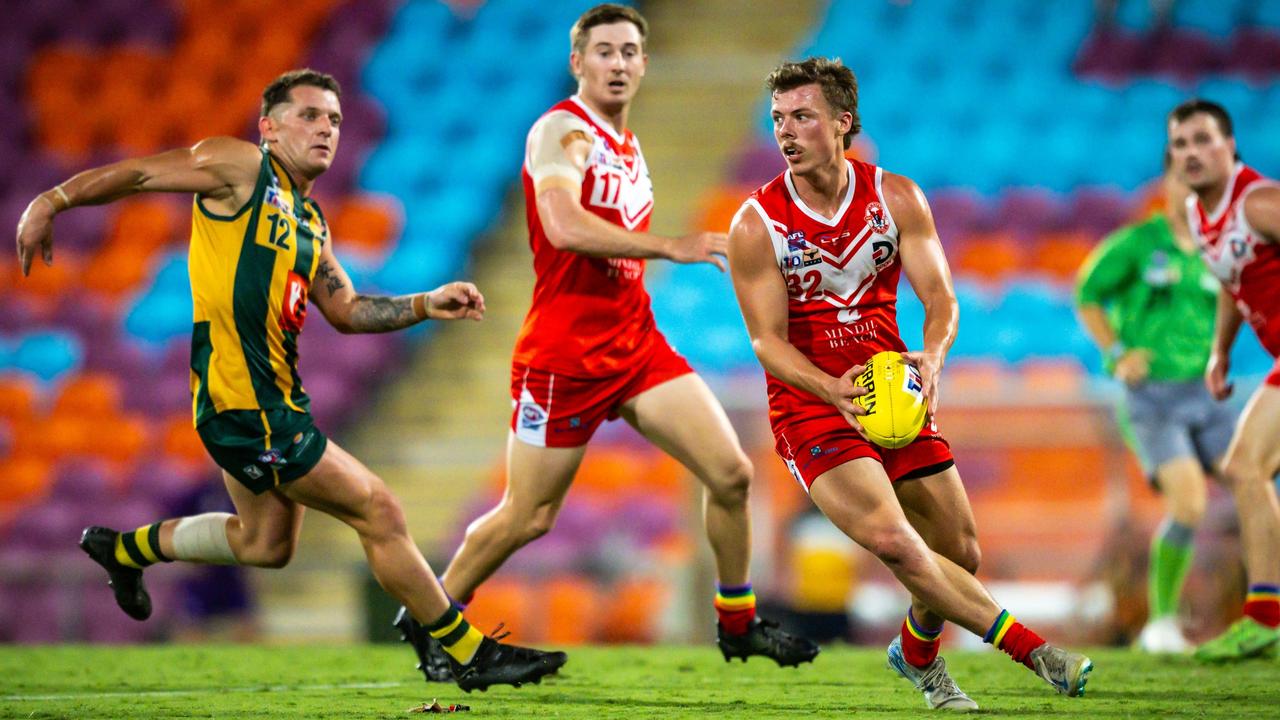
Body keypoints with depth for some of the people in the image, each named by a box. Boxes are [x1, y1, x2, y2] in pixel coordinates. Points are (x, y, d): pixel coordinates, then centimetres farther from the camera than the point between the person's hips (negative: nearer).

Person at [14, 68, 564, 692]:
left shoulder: (309, 220, 18)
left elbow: (346, 310, 20)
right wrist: (51, 201, -15)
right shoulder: (242, 167, -6)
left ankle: (123, 548, 39)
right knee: (378, 513, -7)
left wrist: (425, 306, 8)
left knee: (267, 544, 23)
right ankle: (471, 654, 1)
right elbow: (138, 173, -6)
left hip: (273, 399, 10)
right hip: (245, 400, -10)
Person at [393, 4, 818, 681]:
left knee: (731, 473, -3)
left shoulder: (628, 145, 15)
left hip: (635, 341, 7)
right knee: (527, 518, 0)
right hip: (564, 353, -7)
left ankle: (737, 624, 12)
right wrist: (669, 247, -28)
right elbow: (564, 227, -30)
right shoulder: (563, 131, -12)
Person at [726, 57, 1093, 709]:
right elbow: (767, 339, -11)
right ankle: (1031, 650, -18)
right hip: (809, 407, -4)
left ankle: (917, 654, 40)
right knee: (895, 542, -26)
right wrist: (832, 389, -29)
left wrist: (931, 358, -27)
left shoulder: (896, 198, -1)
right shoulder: (755, 225, -9)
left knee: (960, 555, 8)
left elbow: (940, 297, -4)